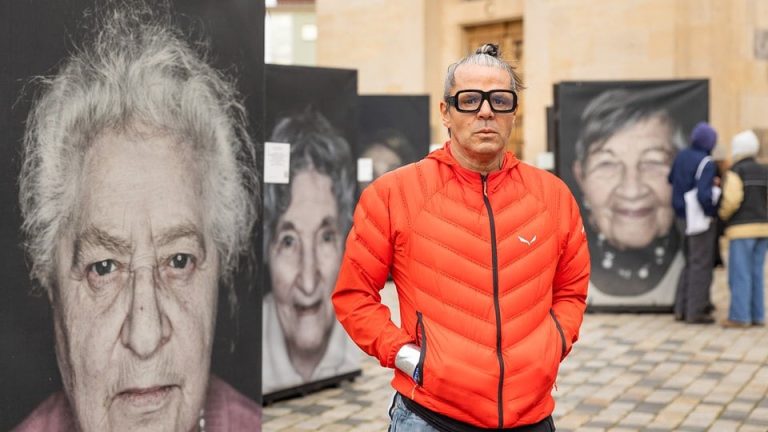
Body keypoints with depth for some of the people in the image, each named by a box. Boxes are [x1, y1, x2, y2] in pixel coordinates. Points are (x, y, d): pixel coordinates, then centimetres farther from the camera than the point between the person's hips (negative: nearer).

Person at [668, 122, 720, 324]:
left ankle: (681, 309, 20)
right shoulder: (706, 163, -19)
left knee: (690, 263, 18)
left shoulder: (682, 156, 5)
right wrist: (712, 211, -10)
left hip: (683, 217, 8)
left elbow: (671, 179, 22)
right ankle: (696, 312, 7)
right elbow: (704, 195, -29)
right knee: (701, 264, 2)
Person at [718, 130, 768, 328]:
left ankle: (740, 316, -4)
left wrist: (723, 214, 0)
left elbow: (731, 200, -17)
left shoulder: (735, 172, -8)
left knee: (739, 274, -4)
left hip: (742, 229, -6)